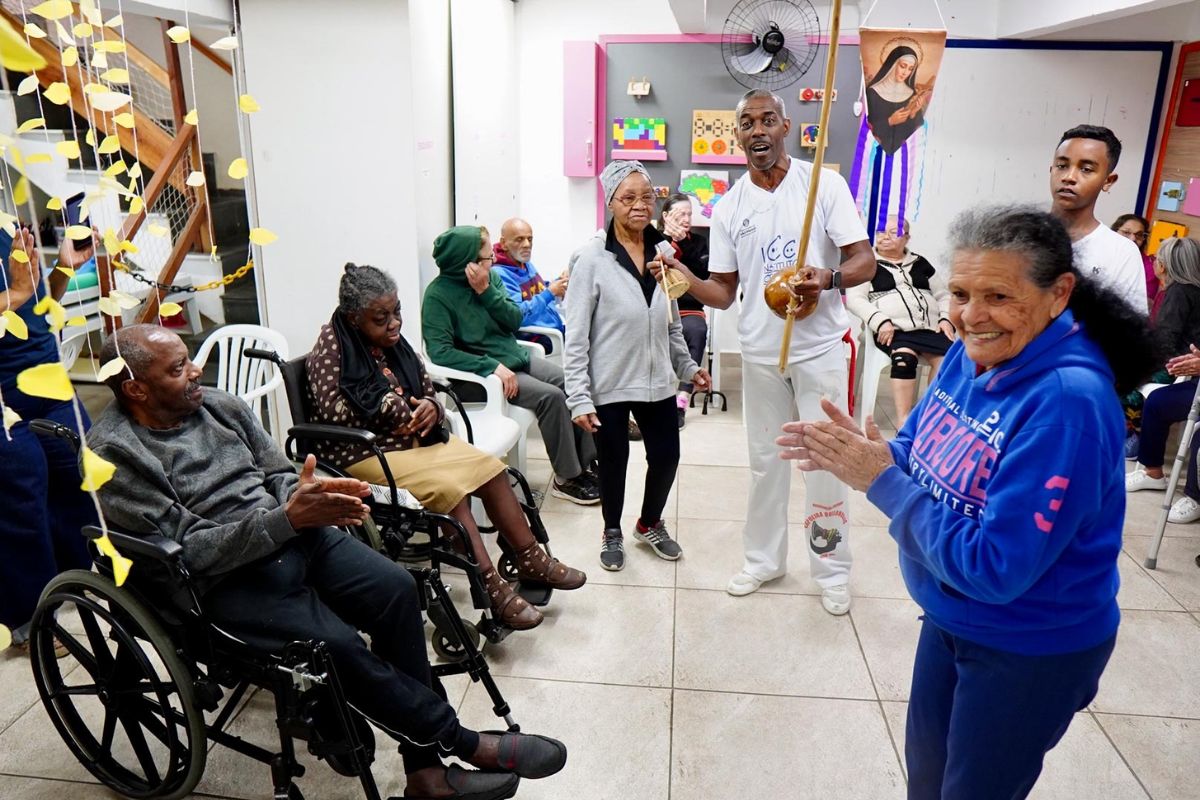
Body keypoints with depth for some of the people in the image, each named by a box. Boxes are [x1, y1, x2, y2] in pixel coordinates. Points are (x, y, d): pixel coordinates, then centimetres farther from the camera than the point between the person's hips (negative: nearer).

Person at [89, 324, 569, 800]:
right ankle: (457, 741, -5)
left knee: (396, 589, -17)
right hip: (224, 579, -5)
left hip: (294, 535, 6)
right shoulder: (115, 453, -10)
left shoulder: (218, 405, 8)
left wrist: (309, 497, -13)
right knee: (338, 645, -26)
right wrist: (288, 517, -27)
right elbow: (191, 549, -16)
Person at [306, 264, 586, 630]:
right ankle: (492, 588, -21)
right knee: (448, 488, -27)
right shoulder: (332, 345, -10)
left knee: (490, 467, -6)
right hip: (363, 455, -7)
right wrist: (389, 409, -15)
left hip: (413, 439, 7)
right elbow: (332, 410, -20)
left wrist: (430, 408, -11)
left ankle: (530, 559, 3)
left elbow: (428, 391, 13)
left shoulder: (394, 344, 9)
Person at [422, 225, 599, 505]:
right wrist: (493, 366, -25)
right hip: (483, 370, -7)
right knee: (551, 396, -24)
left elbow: (515, 321, 0)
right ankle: (567, 478, -11)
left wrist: (486, 291, -16)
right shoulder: (439, 294, -14)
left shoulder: (491, 277, 3)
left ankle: (585, 463, 3)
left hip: (515, 356, 7)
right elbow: (439, 351, -20)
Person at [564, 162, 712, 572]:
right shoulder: (592, 259, -13)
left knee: (666, 455, 12)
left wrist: (687, 366, 16)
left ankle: (650, 524, 39)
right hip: (608, 385, -4)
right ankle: (612, 532, 37)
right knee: (614, 461, 11)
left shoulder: (660, 252, 3)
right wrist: (579, 397, -16)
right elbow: (576, 335, -13)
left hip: (657, 381, 5)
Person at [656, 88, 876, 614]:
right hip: (760, 351, 3)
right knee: (765, 460, 14)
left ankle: (832, 569, 21)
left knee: (825, 460, 3)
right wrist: (689, 281, -18)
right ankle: (764, 558, 30)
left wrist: (827, 279, -28)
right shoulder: (729, 207, 4)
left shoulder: (824, 184, -4)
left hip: (819, 347, -3)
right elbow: (724, 292, 3)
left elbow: (865, 261, -7)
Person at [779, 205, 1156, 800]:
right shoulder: (971, 354, -9)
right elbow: (924, 458, 2)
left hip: (1031, 650, -7)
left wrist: (881, 481, -28)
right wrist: (864, 453, -19)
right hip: (949, 617, 7)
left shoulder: (1067, 402, -32)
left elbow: (994, 569, -31)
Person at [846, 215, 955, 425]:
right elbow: (855, 299, -1)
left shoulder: (920, 263, 23)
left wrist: (946, 319, 4)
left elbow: (943, 295, 24)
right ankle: (903, 419, -31)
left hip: (930, 328, 4)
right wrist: (880, 321, -16)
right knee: (904, 357, -35)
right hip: (894, 329, -3)